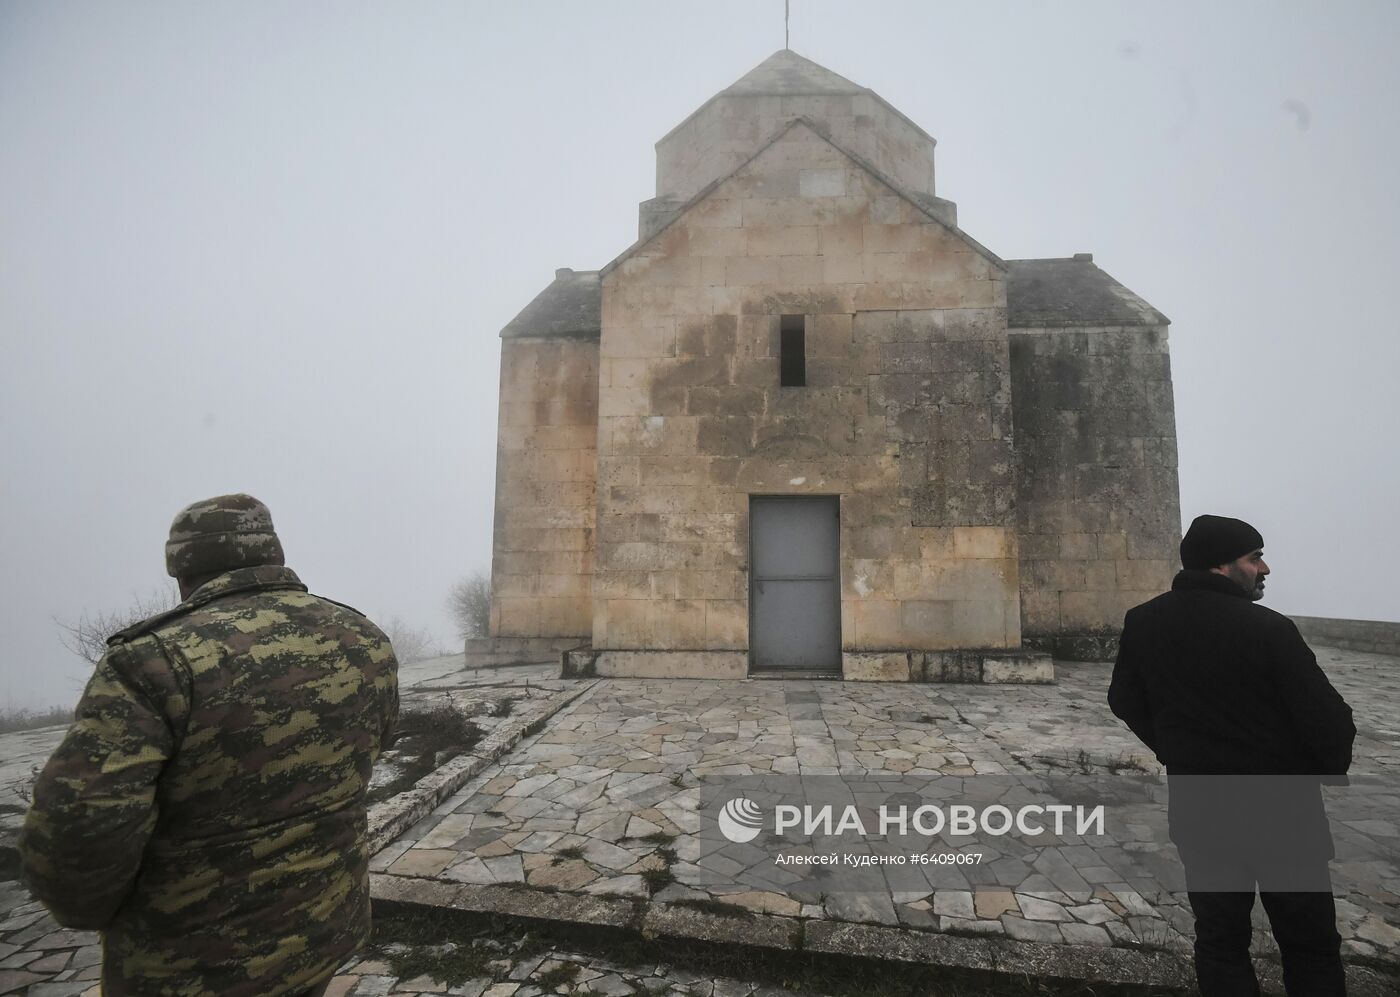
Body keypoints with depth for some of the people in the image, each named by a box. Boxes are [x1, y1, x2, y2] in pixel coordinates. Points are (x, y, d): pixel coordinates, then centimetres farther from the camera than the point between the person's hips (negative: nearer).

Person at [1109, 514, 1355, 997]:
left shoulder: (1141, 623, -5)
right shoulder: (1267, 628, -20)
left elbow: (1125, 701, 5)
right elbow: (1328, 719, -16)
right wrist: (1326, 772, 6)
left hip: (1196, 806, 4)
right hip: (1281, 807, -3)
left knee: (1220, 938, 16)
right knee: (1310, 944, 16)